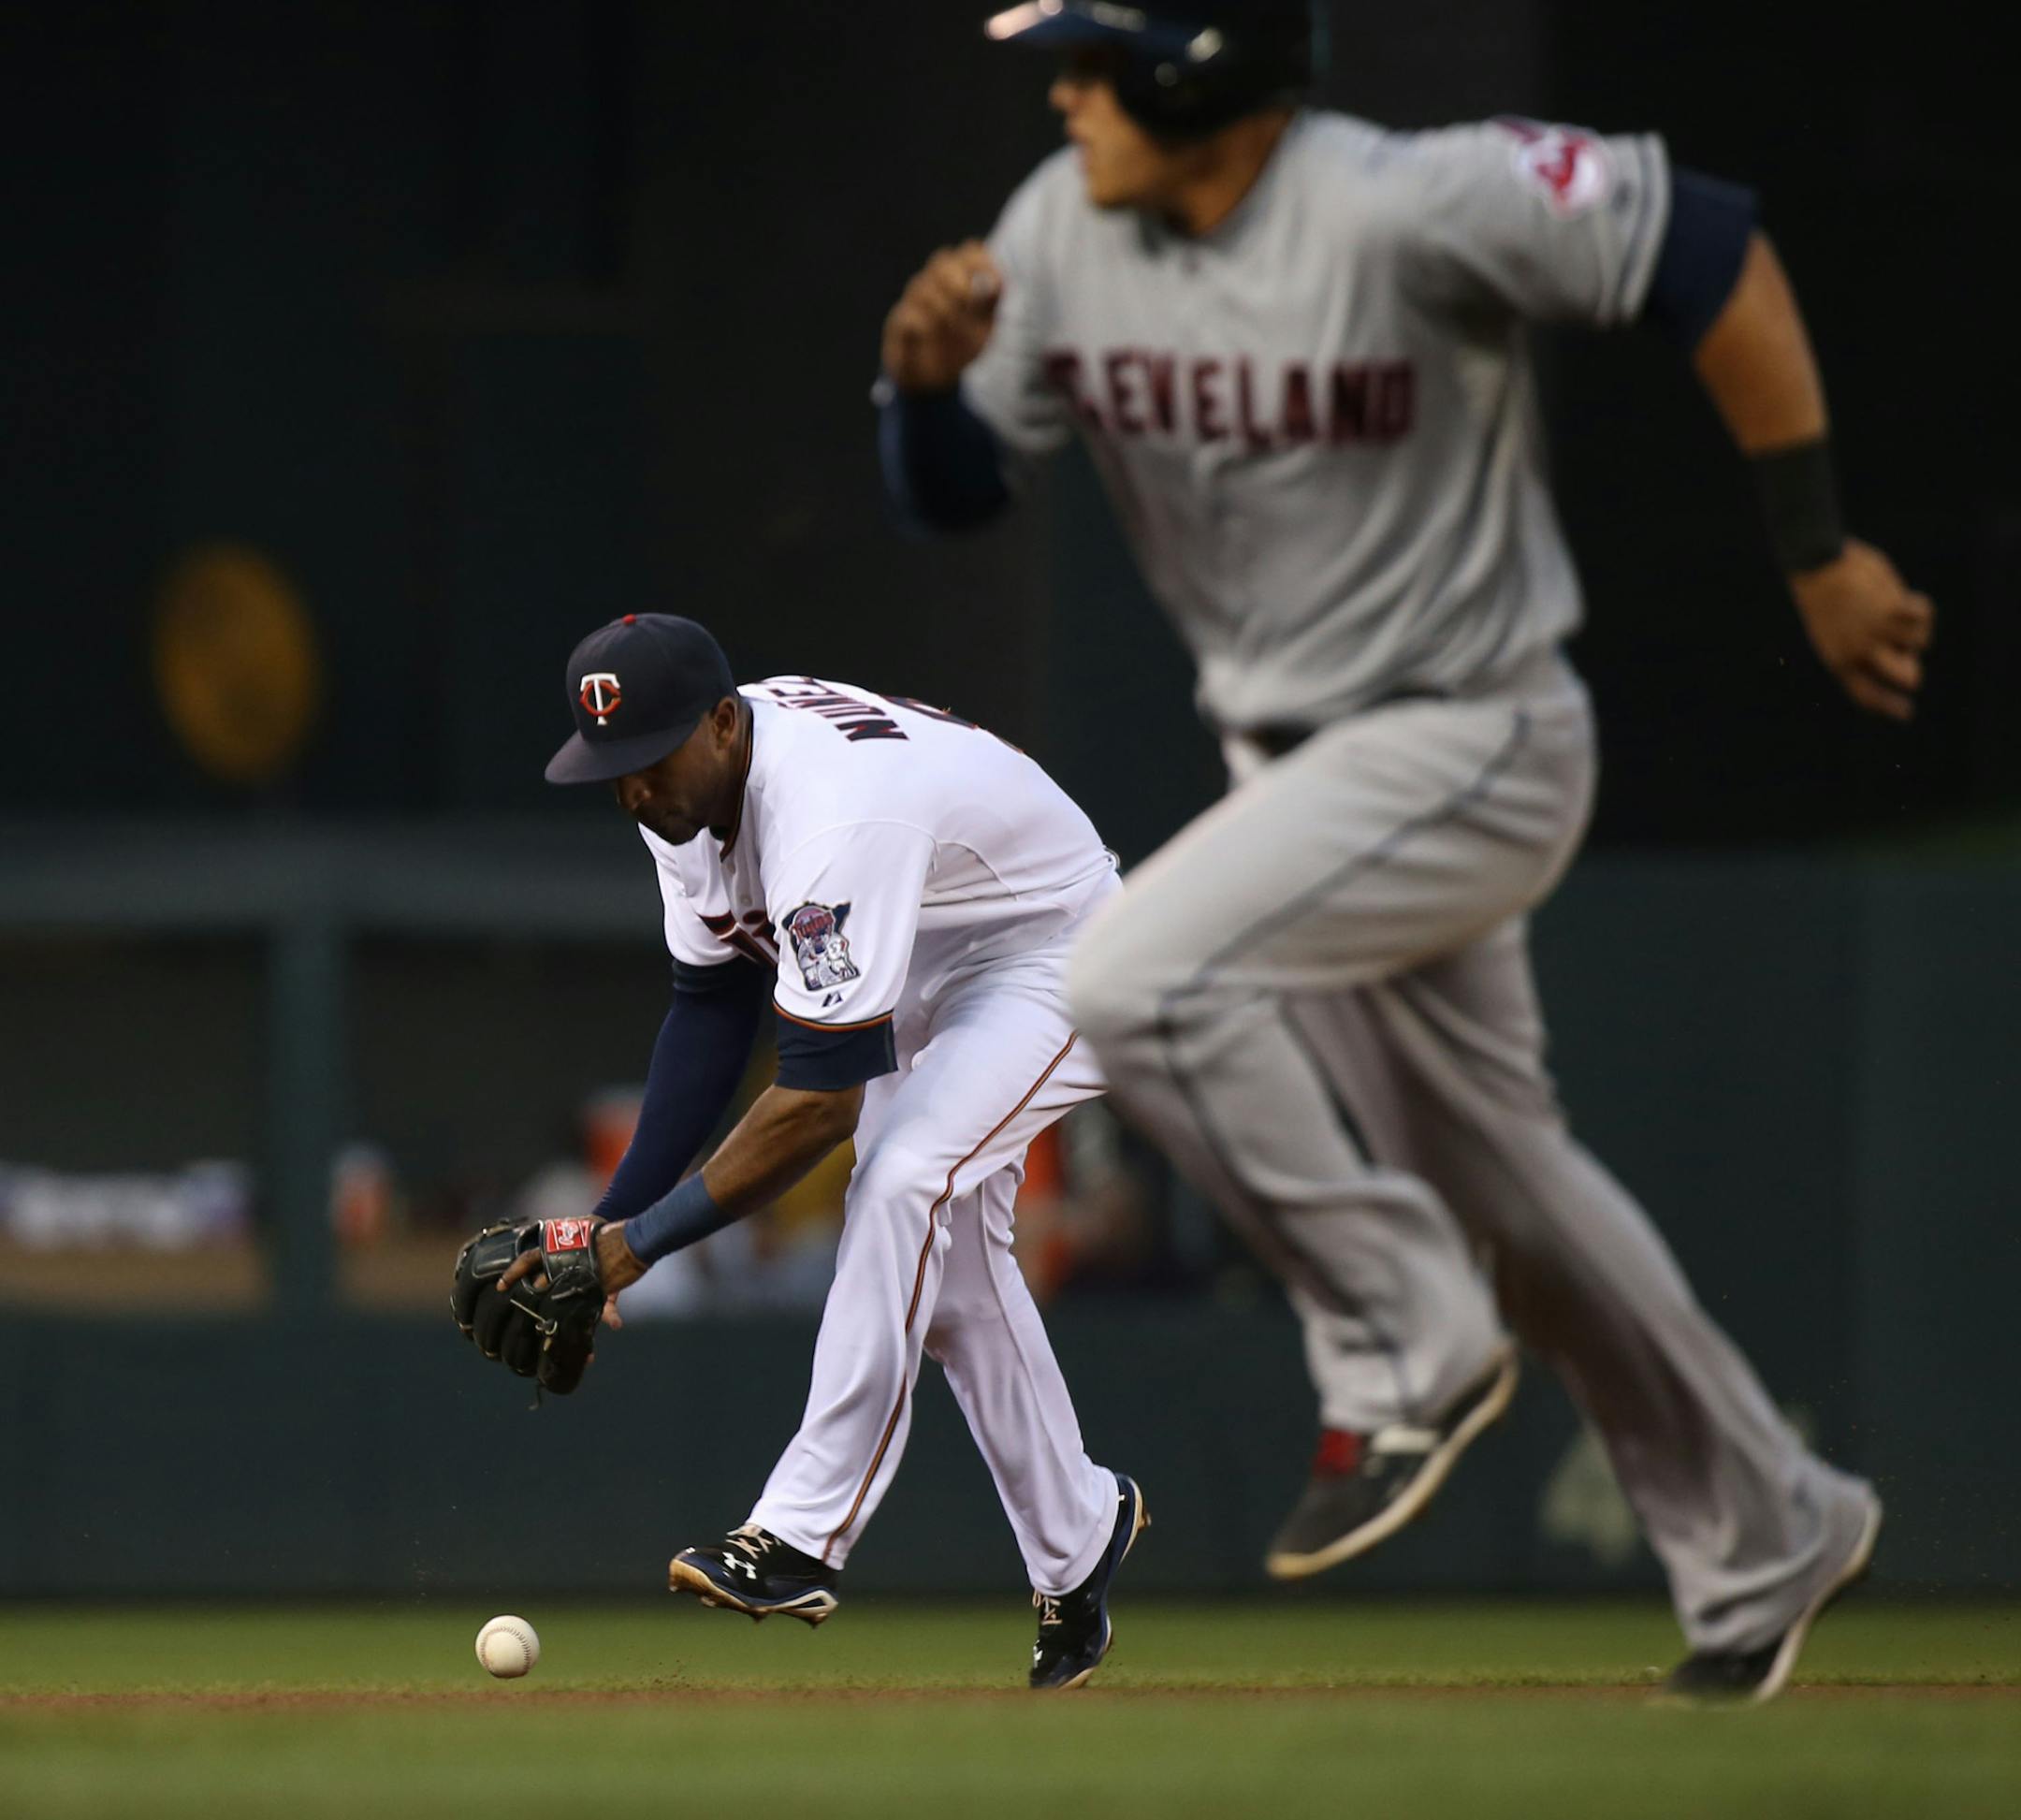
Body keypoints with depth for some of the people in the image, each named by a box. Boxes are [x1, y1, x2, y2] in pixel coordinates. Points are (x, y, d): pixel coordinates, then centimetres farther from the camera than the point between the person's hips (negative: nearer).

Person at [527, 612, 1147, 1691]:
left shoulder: (831, 816, -41)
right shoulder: (689, 784, -13)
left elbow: (823, 1101, -39)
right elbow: (713, 1005, -3)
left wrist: (648, 1239, -34)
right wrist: (615, 1218, -10)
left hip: (1061, 962, -10)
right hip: (922, 975, 10)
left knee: (902, 1181, -28)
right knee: (950, 1251, 13)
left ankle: (802, 1540, -28)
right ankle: (1076, 1541, 30)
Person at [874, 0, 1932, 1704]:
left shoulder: (1407, 208, -24)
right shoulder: (1066, 230, -3)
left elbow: (1713, 252, -19)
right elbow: (952, 490, 3)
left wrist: (1821, 555, -16)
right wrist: (928, 375, -21)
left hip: (1472, 747, -8)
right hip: (1295, 766, 8)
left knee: (1139, 980, -25)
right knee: (1496, 1169, 17)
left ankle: (1410, 1348, -9)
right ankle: (1765, 1534, 33)